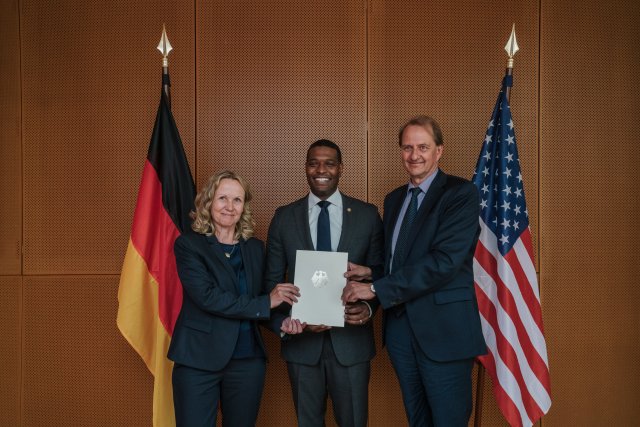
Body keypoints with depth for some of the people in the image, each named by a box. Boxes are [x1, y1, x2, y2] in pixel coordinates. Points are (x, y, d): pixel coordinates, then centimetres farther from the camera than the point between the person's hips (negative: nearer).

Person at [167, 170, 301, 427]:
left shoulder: (255, 248, 9)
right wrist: (266, 303, -13)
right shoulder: (188, 245, -5)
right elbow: (207, 297, -15)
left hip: (248, 360, 4)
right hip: (198, 360, -4)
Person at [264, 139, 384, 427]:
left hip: (351, 339, 0)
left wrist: (368, 307, -15)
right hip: (301, 340, 1)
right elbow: (273, 279, 4)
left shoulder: (367, 215, 0)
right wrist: (288, 320, -12)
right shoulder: (284, 217, 1)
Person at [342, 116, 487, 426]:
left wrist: (376, 288, -19)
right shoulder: (394, 199, 14)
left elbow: (444, 261, -20)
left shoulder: (460, 194, -9)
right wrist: (371, 272, -2)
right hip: (399, 327, 7)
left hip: (444, 330, -6)